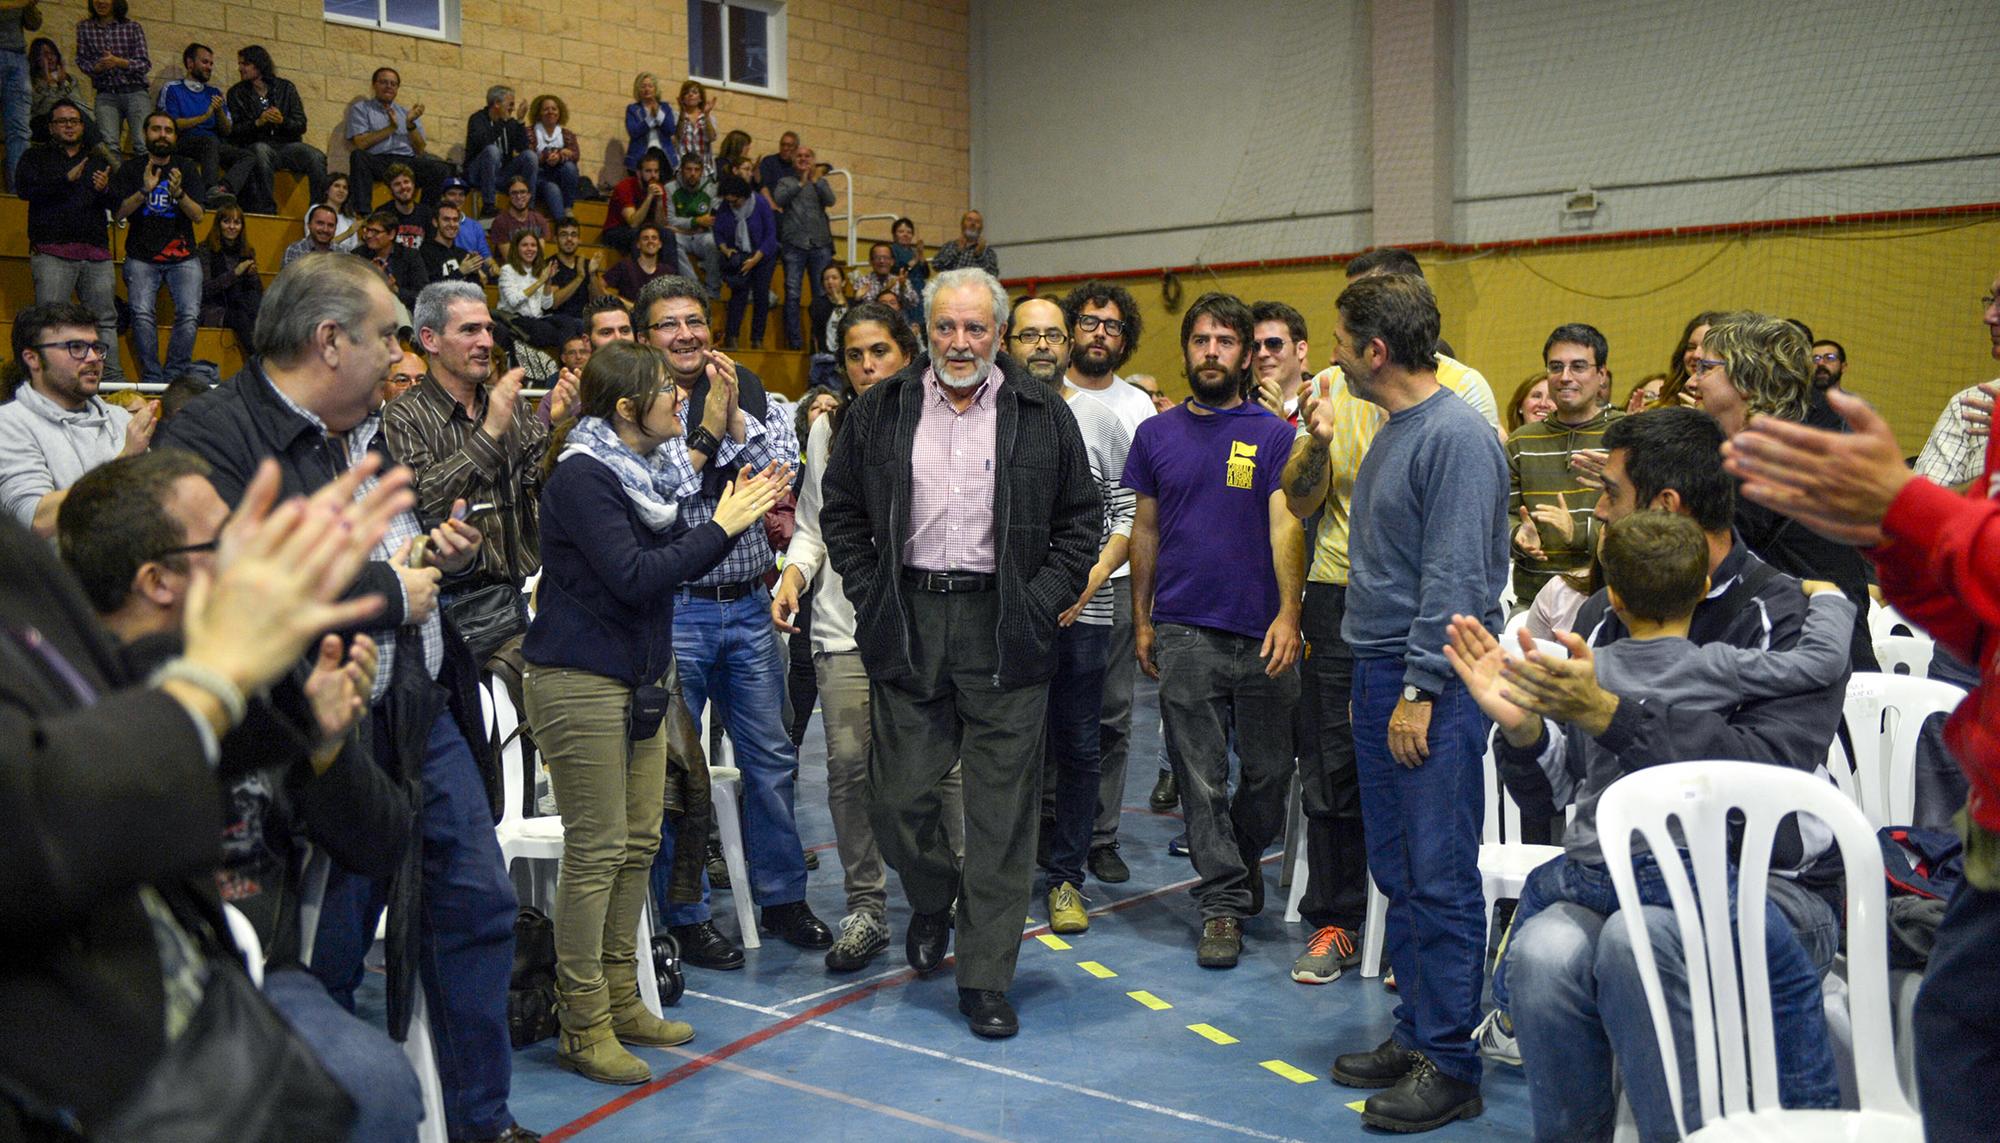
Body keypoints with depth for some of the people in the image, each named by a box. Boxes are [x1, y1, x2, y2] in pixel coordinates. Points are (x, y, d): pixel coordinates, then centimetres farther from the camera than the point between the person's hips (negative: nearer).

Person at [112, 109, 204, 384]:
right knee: (142, 314, -20)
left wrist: (178, 193, -18)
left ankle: (175, 376, -12)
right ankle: (152, 380, -15)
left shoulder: (186, 168, 11)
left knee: (189, 314, -19)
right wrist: (144, 191, -16)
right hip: (141, 257, 0)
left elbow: (198, 215, 1)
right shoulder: (131, 169, 9)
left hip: (183, 257, 1)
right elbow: (120, 212, -1)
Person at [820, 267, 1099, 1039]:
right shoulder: (880, 411, 8)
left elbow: (1080, 521, 7)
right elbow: (841, 512, 13)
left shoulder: (1043, 416, 5)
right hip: (907, 625, 2)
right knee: (898, 795, 4)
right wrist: (871, 597, 3)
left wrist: (1042, 601, -3)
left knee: (1001, 807, 1)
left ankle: (986, 979, 12)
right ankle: (932, 900, 37)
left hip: (1005, 632, -1)